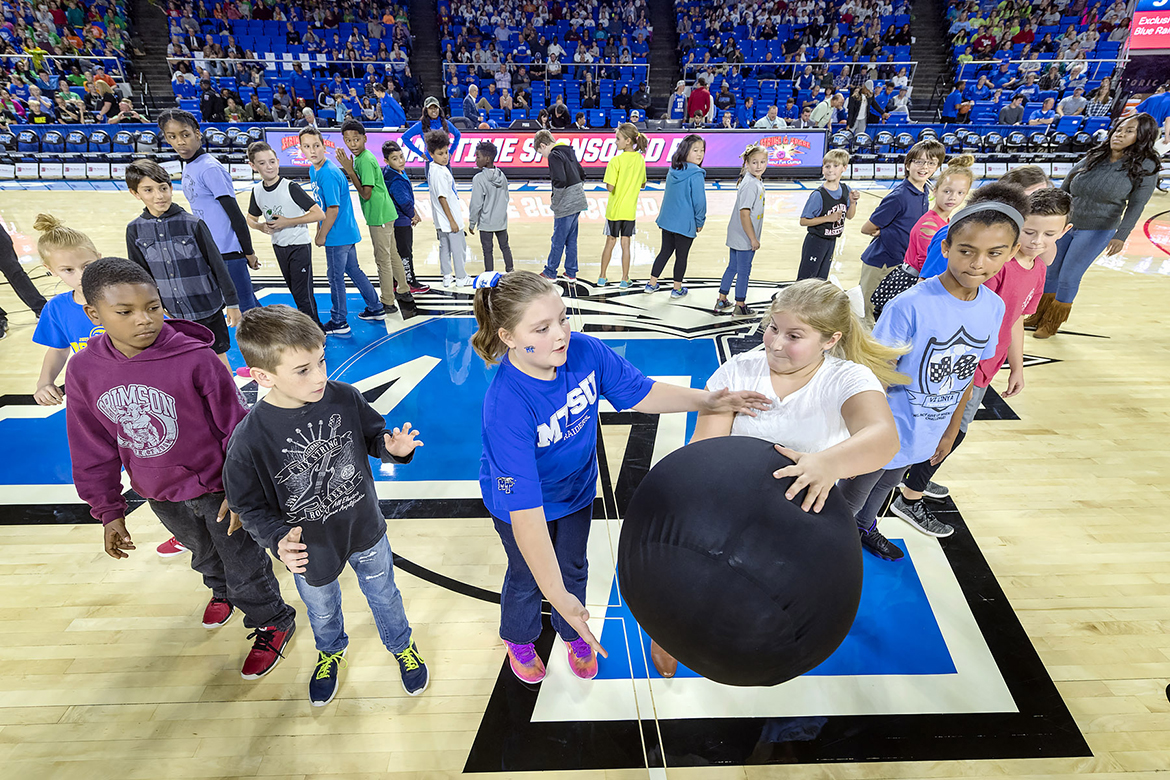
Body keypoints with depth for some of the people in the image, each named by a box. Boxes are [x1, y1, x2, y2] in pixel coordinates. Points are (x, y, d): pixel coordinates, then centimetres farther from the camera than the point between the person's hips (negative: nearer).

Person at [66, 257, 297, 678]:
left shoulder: (194, 359, -24)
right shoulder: (85, 368, -10)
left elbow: (235, 425, -16)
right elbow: (93, 447, 1)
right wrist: (108, 511, 5)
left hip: (217, 487, -5)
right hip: (161, 495, 5)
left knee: (244, 567, 9)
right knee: (204, 555, 30)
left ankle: (272, 623, 35)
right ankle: (222, 589, 61)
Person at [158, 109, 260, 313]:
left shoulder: (210, 168, -14)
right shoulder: (187, 166, 14)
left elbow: (236, 216, -14)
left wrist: (249, 253, -11)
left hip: (228, 253, -8)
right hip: (209, 253, 8)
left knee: (246, 307, -5)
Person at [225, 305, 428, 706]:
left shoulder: (344, 397, -20)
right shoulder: (249, 438, -26)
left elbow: (374, 435, -4)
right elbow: (250, 506, -14)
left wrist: (393, 447, -26)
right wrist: (278, 539, -30)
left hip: (365, 531, 1)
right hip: (310, 551, -1)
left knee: (383, 595, 25)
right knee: (323, 611, 29)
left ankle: (402, 646, 56)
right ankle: (330, 651, 63)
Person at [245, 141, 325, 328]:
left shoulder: (291, 187, -15)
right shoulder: (257, 190, 2)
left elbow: (319, 214, -18)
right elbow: (251, 219, 16)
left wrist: (287, 222, -20)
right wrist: (261, 226, -8)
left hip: (299, 245, -6)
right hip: (279, 247, 7)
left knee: (303, 294, -8)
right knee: (296, 292, 15)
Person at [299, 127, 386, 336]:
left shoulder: (328, 173, -21)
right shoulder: (313, 170, 9)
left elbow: (333, 209, -22)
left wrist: (321, 236, -14)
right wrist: (318, 230, 15)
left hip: (338, 235, -9)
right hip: (347, 233, 9)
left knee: (335, 277, 2)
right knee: (353, 271, 18)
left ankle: (339, 322, 15)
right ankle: (376, 310, 29)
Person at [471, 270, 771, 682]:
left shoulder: (585, 351, -28)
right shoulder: (504, 407, -42)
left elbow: (641, 393, -11)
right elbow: (525, 509, -42)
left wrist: (706, 400, -25)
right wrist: (558, 596, -43)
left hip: (576, 487, 4)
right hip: (518, 502, -4)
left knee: (573, 567, 27)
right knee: (527, 577, 23)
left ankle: (573, 634, 59)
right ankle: (518, 638, 58)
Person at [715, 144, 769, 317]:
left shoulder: (756, 181, 9)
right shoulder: (750, 184, -21)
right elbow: (744, 214, -24)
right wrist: (753, 239, -19)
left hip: (737, 236, 9)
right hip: (745, 238, -9)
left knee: (733, 267, 18)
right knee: (744, 271, 4)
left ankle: (722, 301, 29)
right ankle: (740, 307, 18)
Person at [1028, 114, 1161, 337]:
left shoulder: (1145, 167, -9)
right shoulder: (1092, 159, 0)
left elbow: (1136, 205, -12)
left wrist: (1121, 235, -22)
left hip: (1096, 232, -4)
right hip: (1064, 225, 4)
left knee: (1068, 278, -3)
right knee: (1050, 271, 10)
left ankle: (1052, 325, 14)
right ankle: (1039, 316, 27)